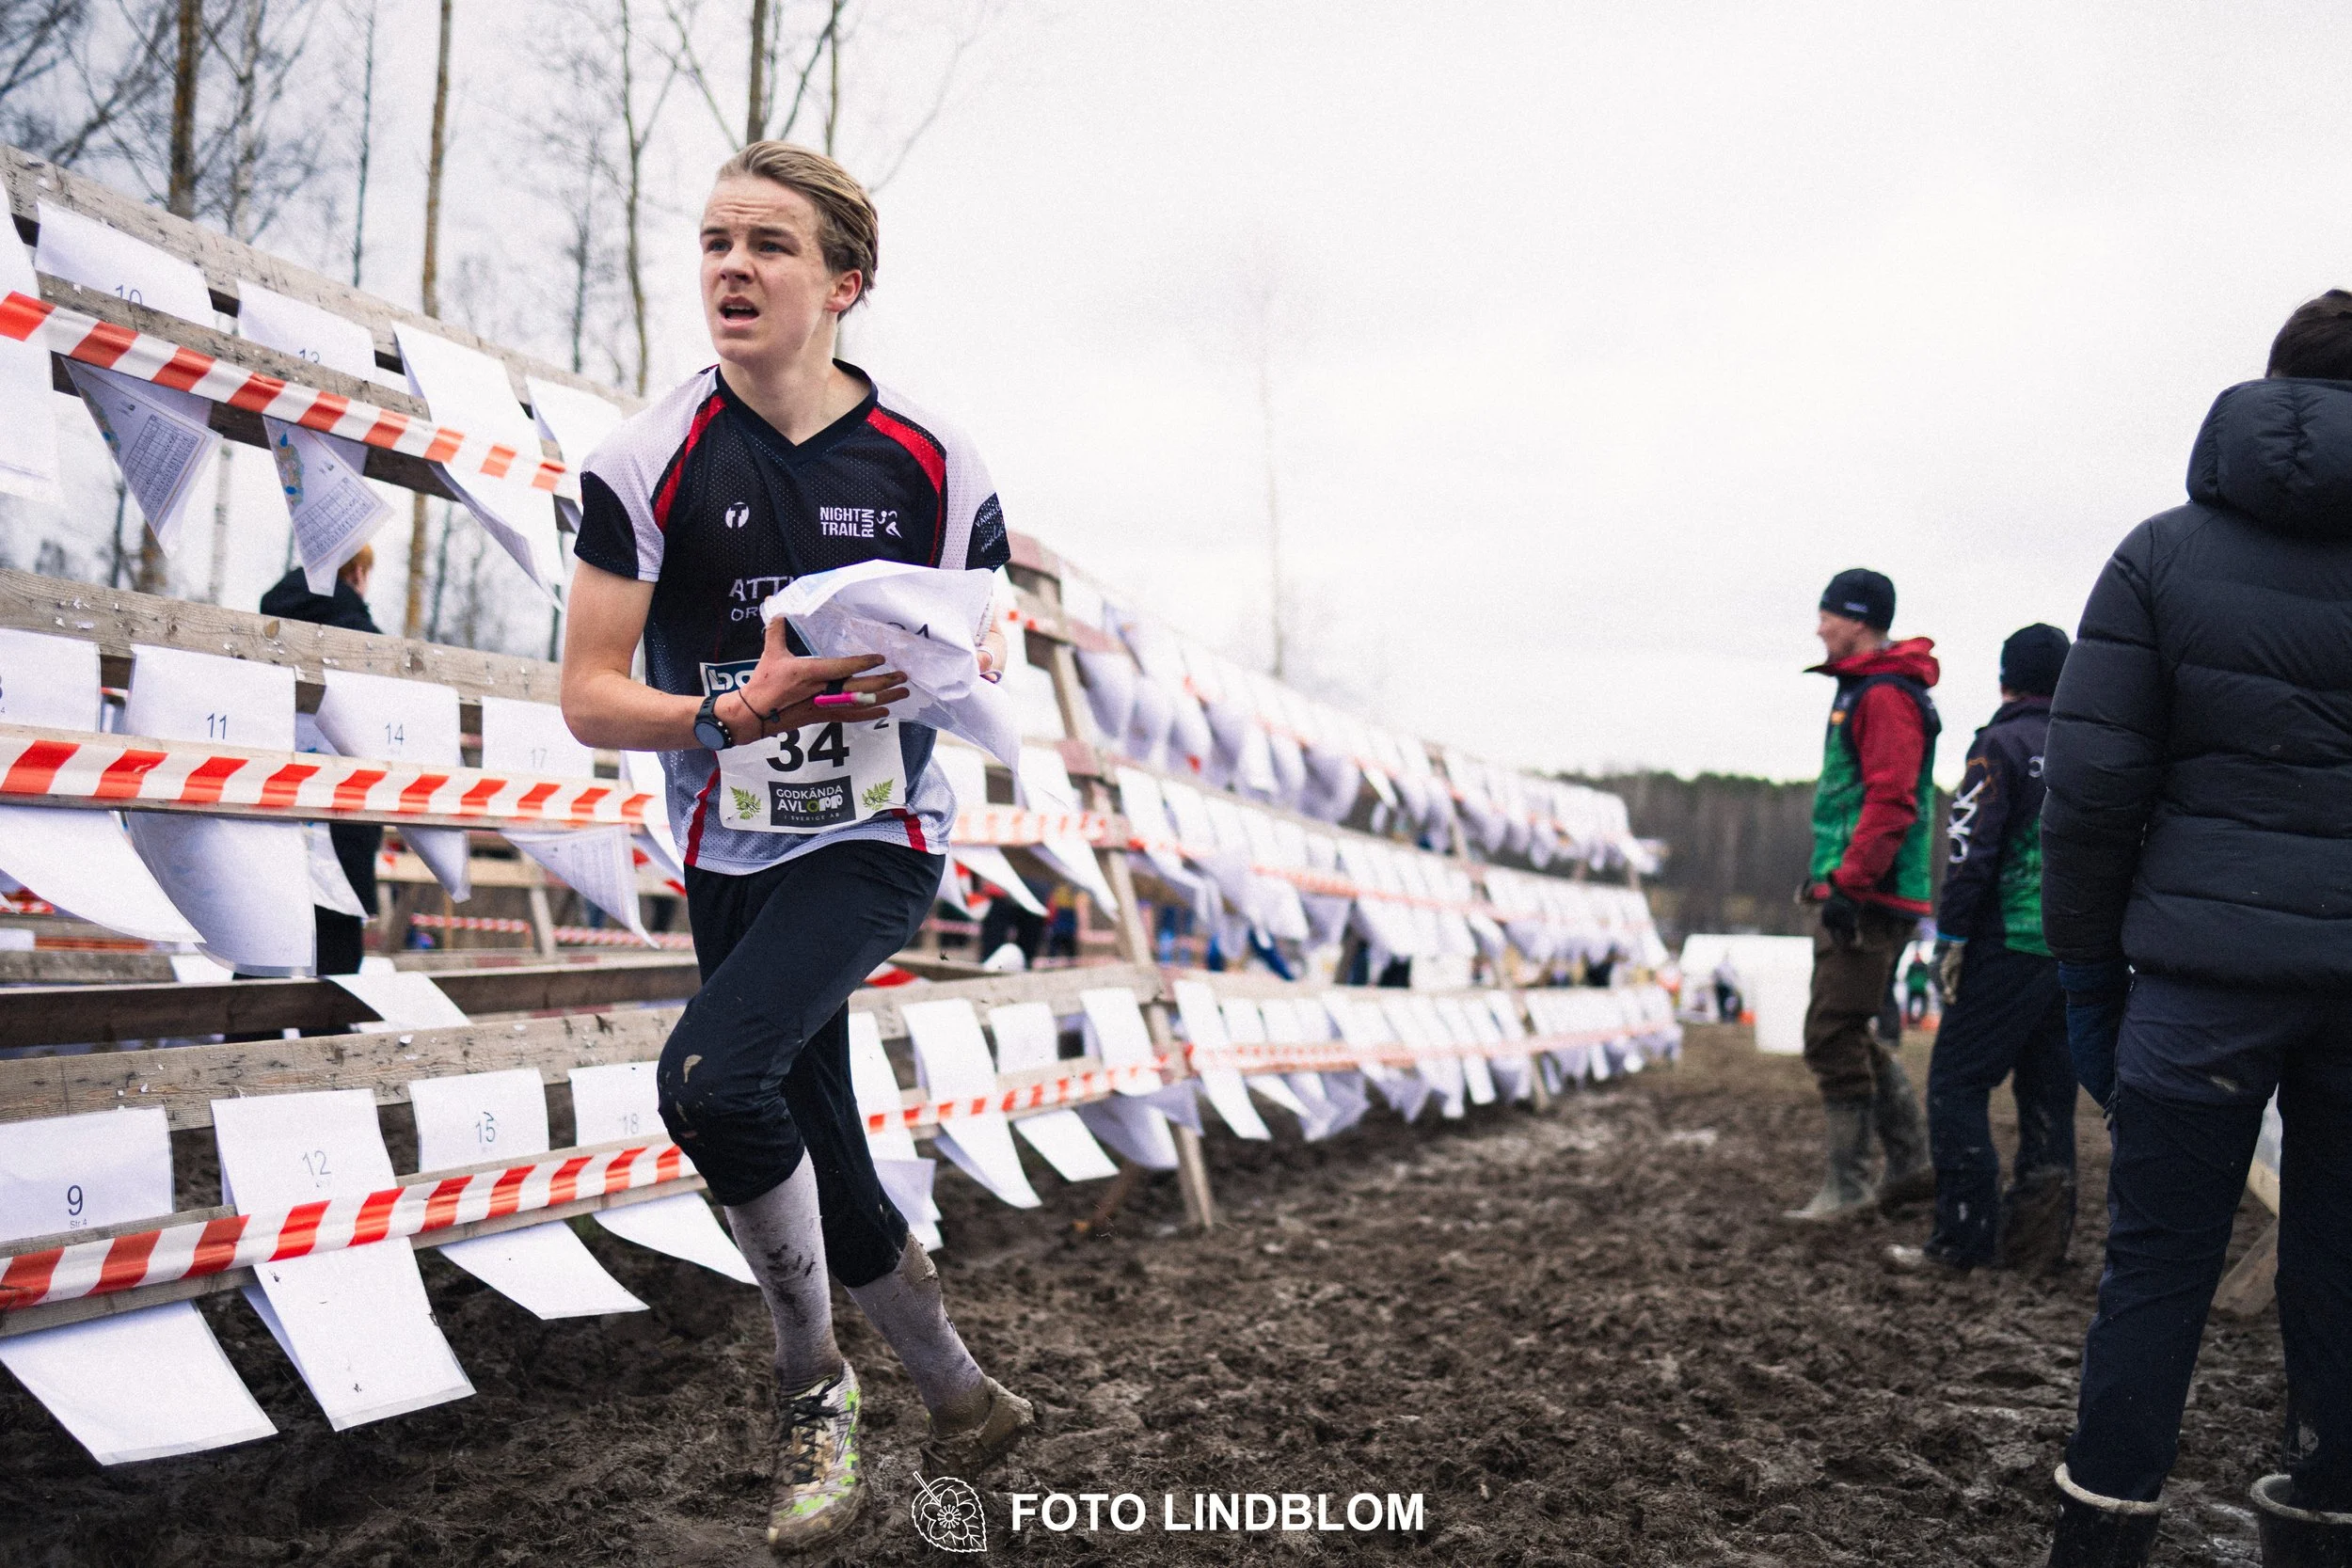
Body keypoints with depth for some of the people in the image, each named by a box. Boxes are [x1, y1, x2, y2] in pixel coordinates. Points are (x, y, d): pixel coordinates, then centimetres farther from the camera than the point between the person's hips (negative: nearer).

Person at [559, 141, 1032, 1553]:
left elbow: (986, 645, 5)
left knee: (712, 1076, -26)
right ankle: (962, 1400, 33)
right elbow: (591, 696, -8)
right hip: (733, 860, 3)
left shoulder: (936, 464, -7)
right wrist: (736, 711, -27)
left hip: (881, 840, -3)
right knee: (827, 1170, 9)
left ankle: (816, 1383, -2)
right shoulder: (647, 462, -7)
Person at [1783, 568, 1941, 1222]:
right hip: (1853, 893, 11)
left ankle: (1848, 1185, -1)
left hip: (1869, 898, -11)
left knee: (1833, 1036, -8)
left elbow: (1890, 799, -21)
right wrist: (1827, 874, 24)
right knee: (1852, 1034, 14)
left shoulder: (1887, 696, -13)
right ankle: (1911, 1166, 21)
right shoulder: (1861, 689, 20)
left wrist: (1849, 882, -24)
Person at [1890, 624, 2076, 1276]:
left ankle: (1964, 1237, -3)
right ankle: (2038, 1234, 16)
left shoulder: (2002, 744, -7)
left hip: (2010, 947, -7)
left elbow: (1971, 852, -14)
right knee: (2048, 1088, 12)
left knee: (1956, 1081, -1)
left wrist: (1951, 939, -9)